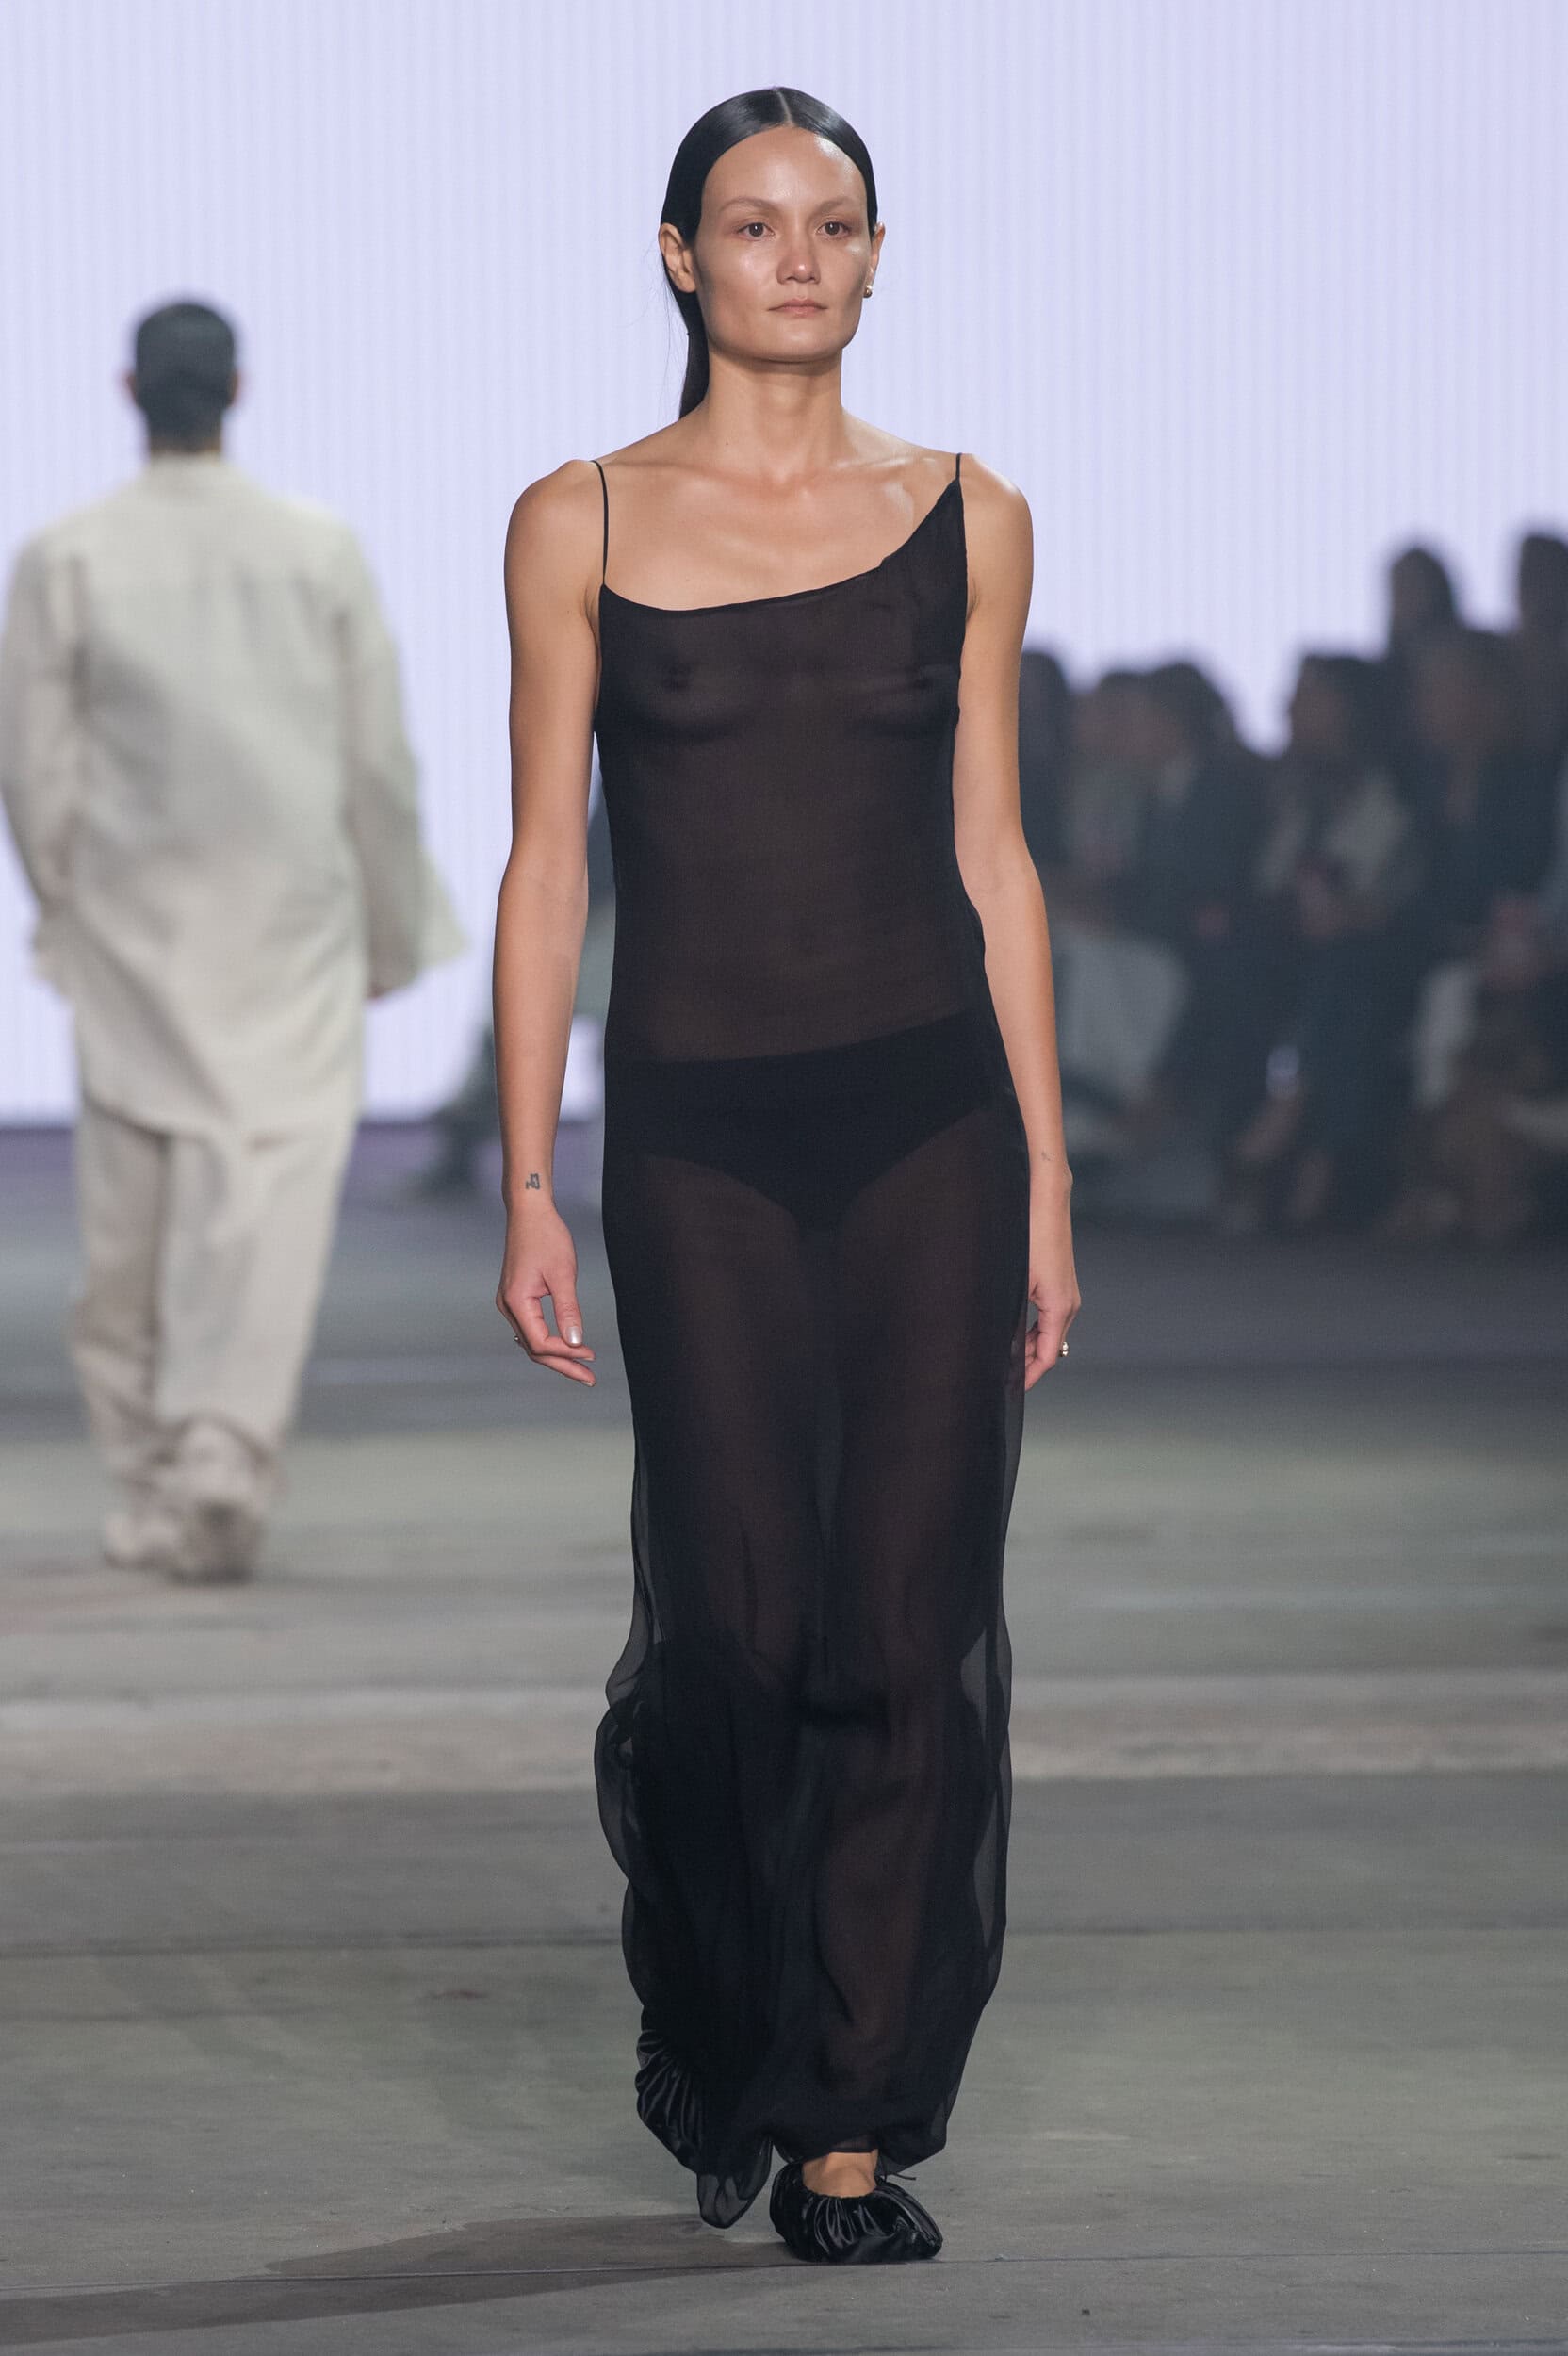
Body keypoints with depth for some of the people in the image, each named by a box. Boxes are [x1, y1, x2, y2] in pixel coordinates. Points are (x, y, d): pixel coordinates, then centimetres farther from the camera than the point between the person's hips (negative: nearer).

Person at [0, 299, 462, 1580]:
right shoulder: (323, 553, -1)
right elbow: (380, 764, 3)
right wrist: (395, 934, 14)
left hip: (131, 926, 1)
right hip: (294, 926, -1)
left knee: (137, 1204, 8)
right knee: (273, 1189, -5)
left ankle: (153, 1494, 14)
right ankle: (224, 1461, -20)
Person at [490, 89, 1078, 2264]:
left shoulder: (965, 520, 7)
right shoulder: (582, 524, 3)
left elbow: (992, 855, 9)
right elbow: (547, 865, 3)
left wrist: (1047, 1182, 5)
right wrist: (528, 1185, -2)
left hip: (930, 1122, 1)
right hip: (699, 1137, -1)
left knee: (911, 1632, -2)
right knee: (735, 1623, -5)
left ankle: (854, 2126, 8)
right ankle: (725, 2067, 20)